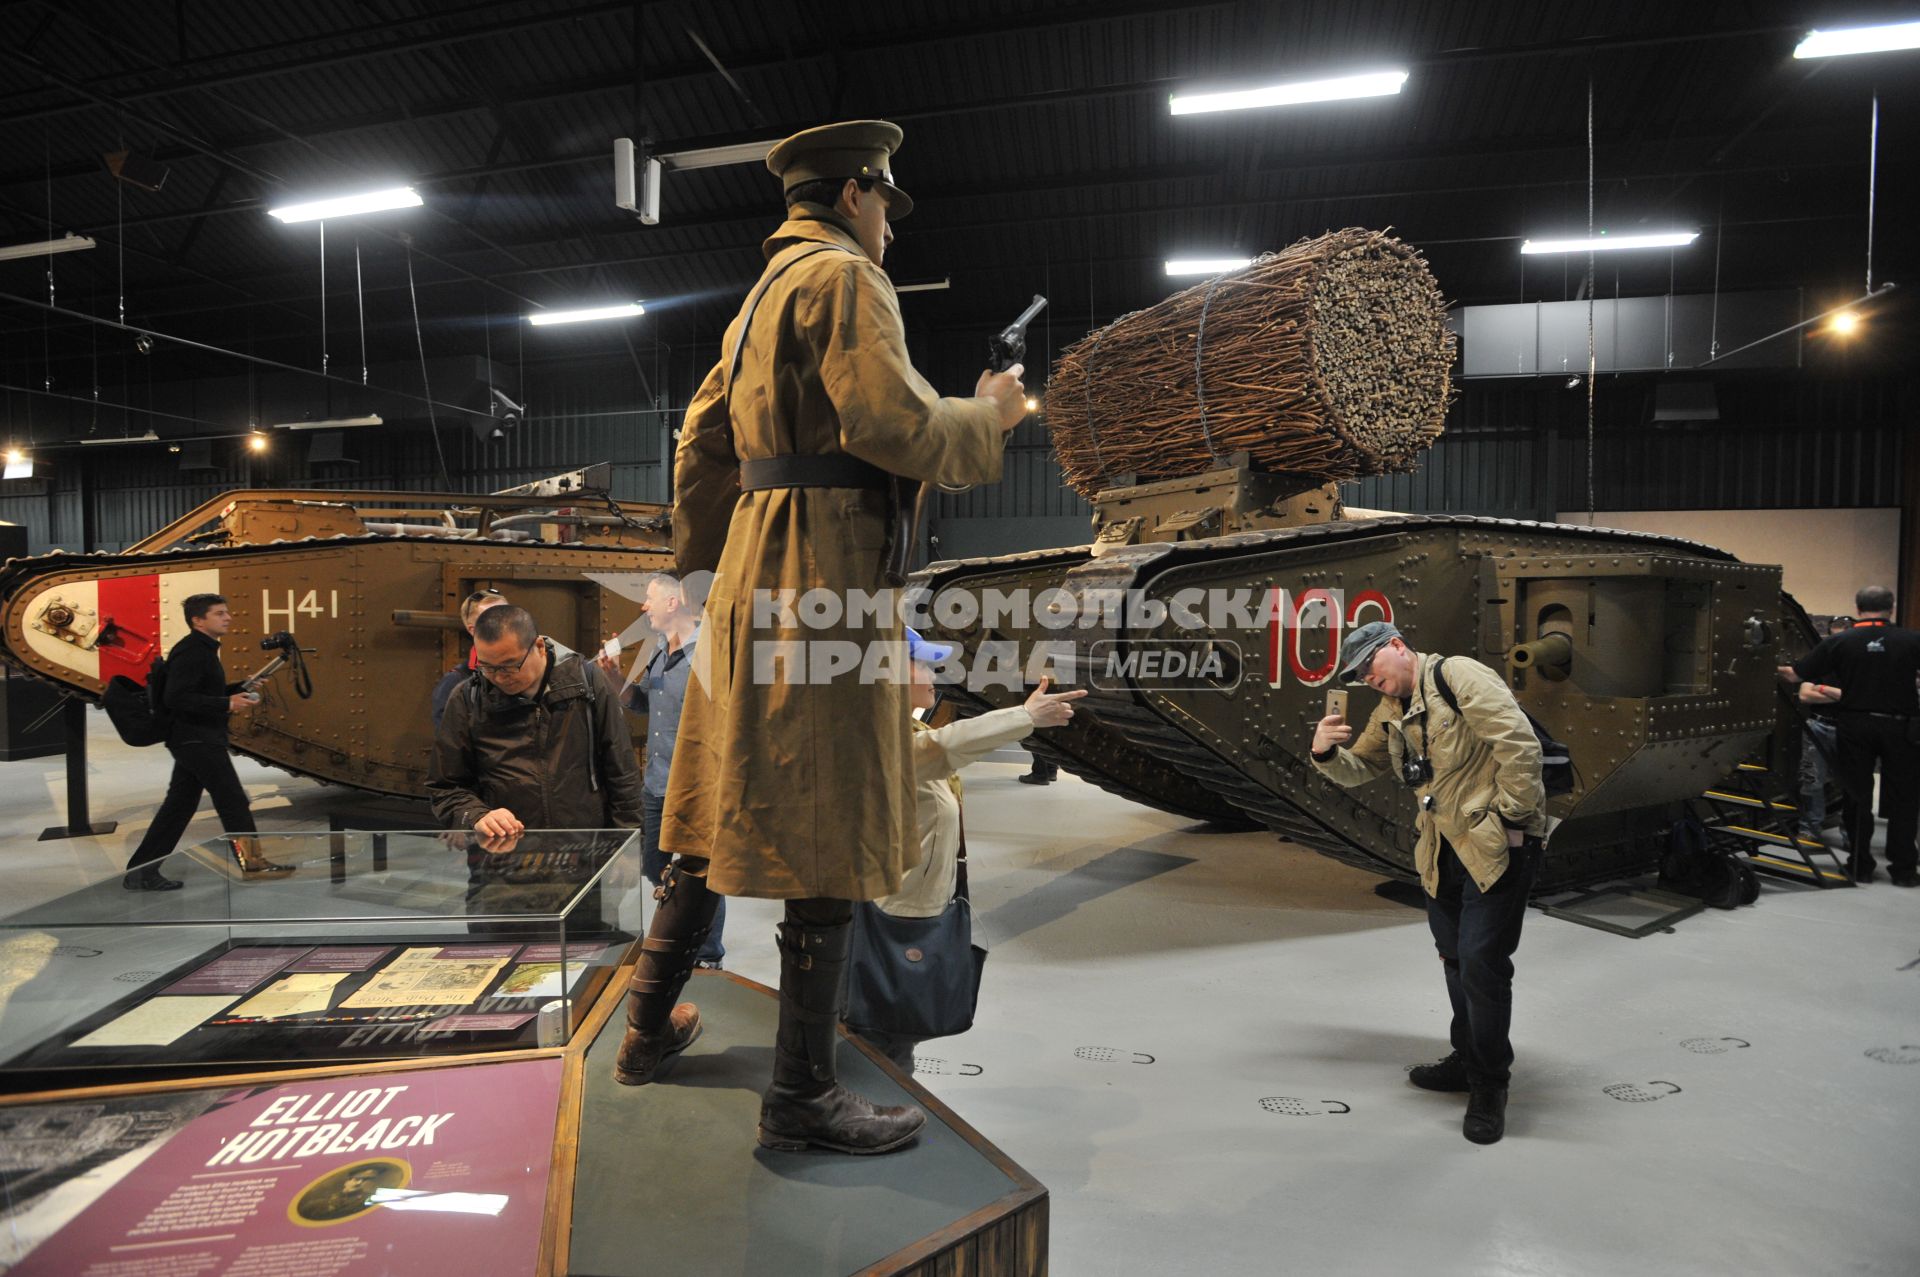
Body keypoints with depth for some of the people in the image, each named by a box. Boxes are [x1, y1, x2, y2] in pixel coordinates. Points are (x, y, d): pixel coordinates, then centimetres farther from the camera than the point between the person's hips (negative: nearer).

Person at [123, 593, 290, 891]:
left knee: (179, 805, 12)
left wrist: (239, 689, 11)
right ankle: (252, 862, -1)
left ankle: (141, 872, 16)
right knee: (232, 799, -6)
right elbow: (175, 698, -24)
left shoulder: (203, 650, 17)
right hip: (196, 740, -10)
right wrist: (227, 704, -25)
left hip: (196, 740, 10)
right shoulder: (191, 652, -15)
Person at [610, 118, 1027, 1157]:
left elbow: (702, 439, 24)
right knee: (833, 833, -4)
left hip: (755, 569, 10)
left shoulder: (761, 296, 23)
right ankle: (802, 1094, 7)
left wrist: (705, 563, 30)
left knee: (720, 807, 17)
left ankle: (650, 1028, 31)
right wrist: (988, 412, -1)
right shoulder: (841, 277, -6)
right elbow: (892, 420, -20)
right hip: (824, 572, -10)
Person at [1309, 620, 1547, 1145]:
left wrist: (1509, 819, -19)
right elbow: (1359, 768, 16)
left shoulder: (1458, 676, -16)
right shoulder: (1391, 712, 11)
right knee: (1455, 958, 18)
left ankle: (1489, 1086, 8)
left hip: (1498, 844, -9)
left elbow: (1520, 745, -22)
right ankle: (1469, 1060, 35)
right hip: (1445, 850, 9)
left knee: (1481, 960, -8)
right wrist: (1327, 752, -6)